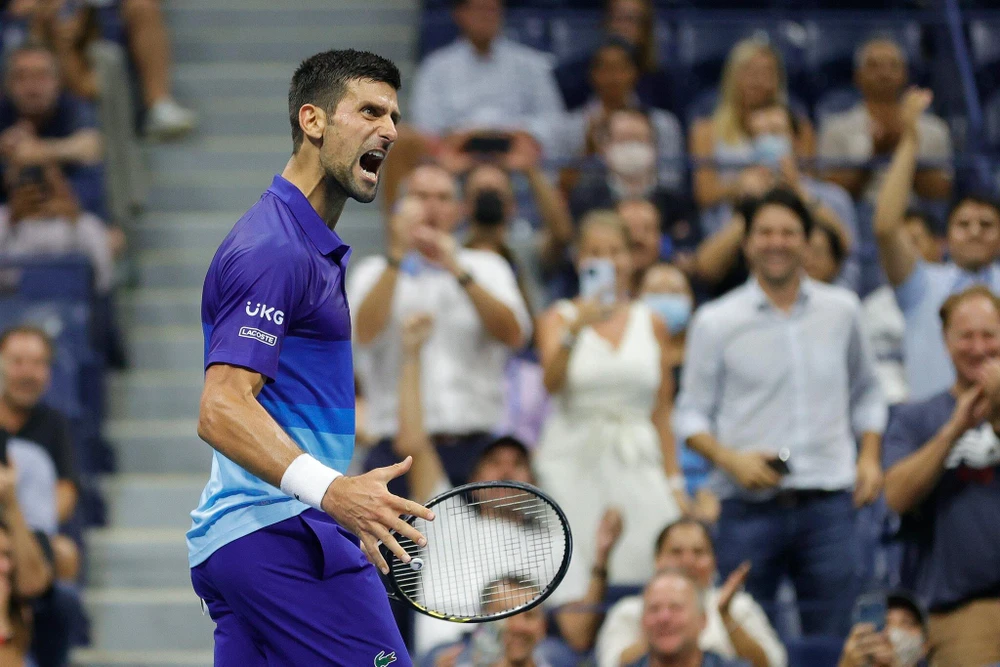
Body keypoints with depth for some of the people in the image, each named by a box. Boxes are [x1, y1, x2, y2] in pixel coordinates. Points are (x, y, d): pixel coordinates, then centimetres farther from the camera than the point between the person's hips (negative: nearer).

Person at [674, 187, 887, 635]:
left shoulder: (842, 310, 11)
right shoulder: (715, 322, 3)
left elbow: (866, 395, 22)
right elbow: (690, 416, 4)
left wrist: (869, 456, 7)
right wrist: (729, 459, -13)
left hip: (828, 501, 2)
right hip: (749, 508, -2)